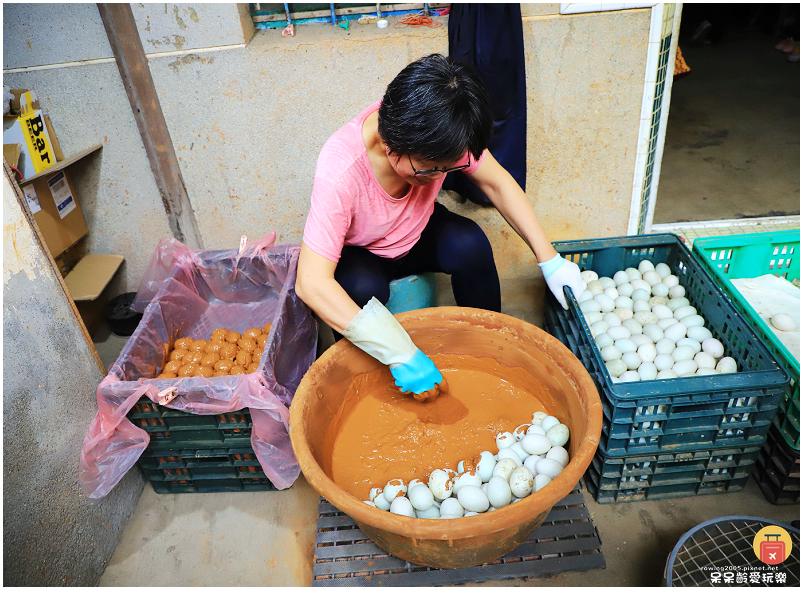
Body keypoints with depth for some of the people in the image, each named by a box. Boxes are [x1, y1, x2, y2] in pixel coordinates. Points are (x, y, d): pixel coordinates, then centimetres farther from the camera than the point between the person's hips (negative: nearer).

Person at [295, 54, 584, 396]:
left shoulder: (436, 137, -25)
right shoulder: (340, 171, -38)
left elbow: (497, 183, -11)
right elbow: (312, 284, -42)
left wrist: (549, 260, -18)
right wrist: (400, 354, -46)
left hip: (417, 234, 4)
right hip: (358, 255, -3)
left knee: (469, 243, -27)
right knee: (364, 289, -36)